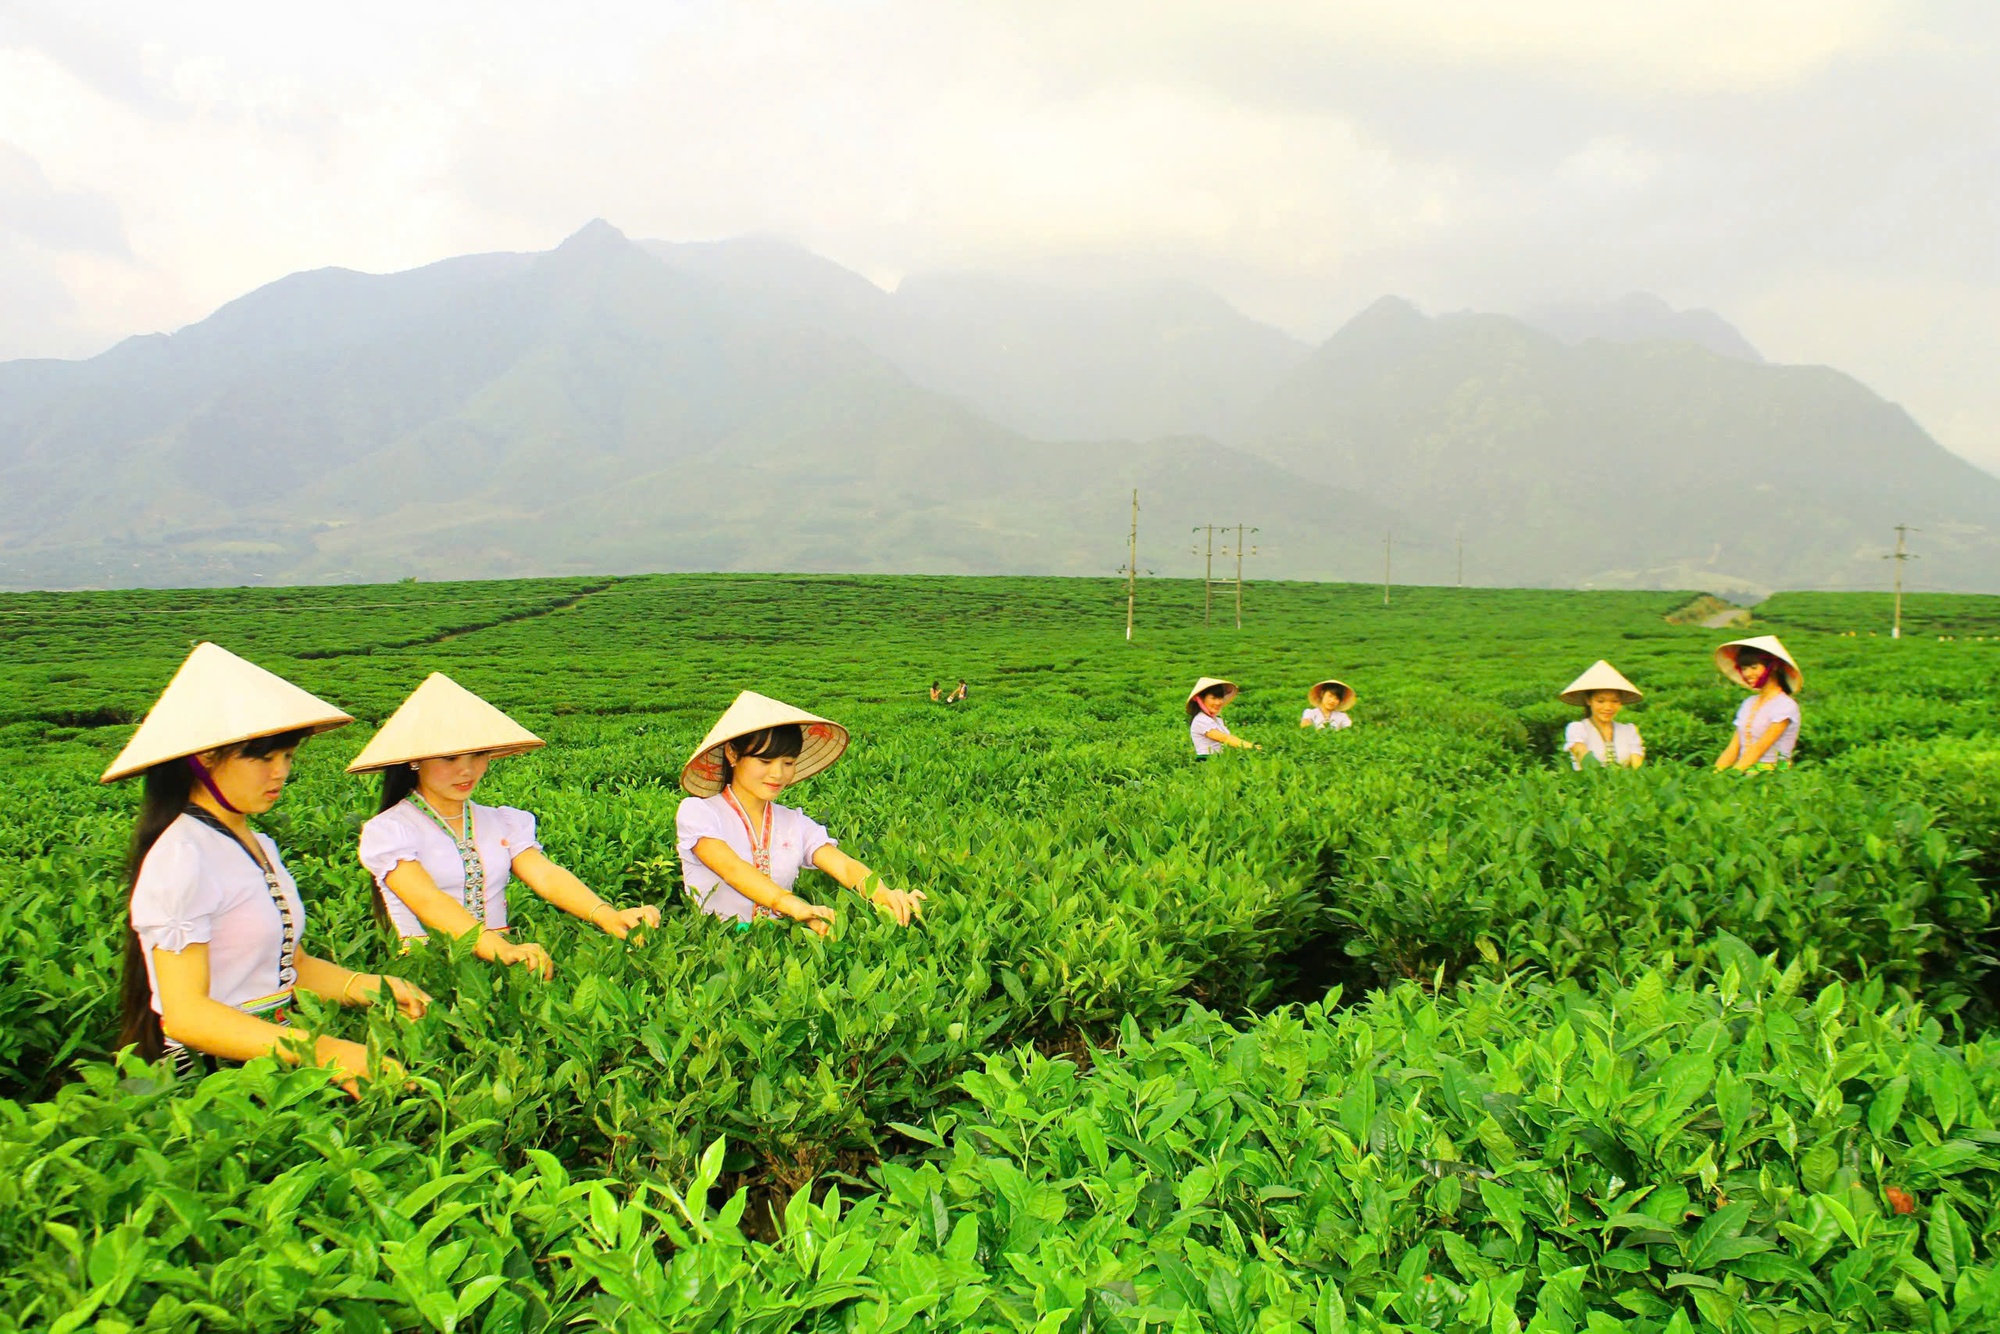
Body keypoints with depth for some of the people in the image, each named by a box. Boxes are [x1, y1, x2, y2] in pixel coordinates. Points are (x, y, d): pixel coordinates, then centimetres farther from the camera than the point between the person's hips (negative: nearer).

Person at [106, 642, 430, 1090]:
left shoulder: (260, 848, 12)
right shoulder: (182, 857, -13)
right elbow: (186, 1015, -18)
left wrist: (370, 986, -5)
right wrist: (320, 1051, -27)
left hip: (270, 1064, 8)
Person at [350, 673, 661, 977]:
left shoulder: (505, 823, 14)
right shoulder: (387, 830, 1)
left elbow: (546, 876, -2)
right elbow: (428, 900, -15)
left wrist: (606, 915, -23)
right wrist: (500, 949, -33)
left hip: (505, 964, 3)